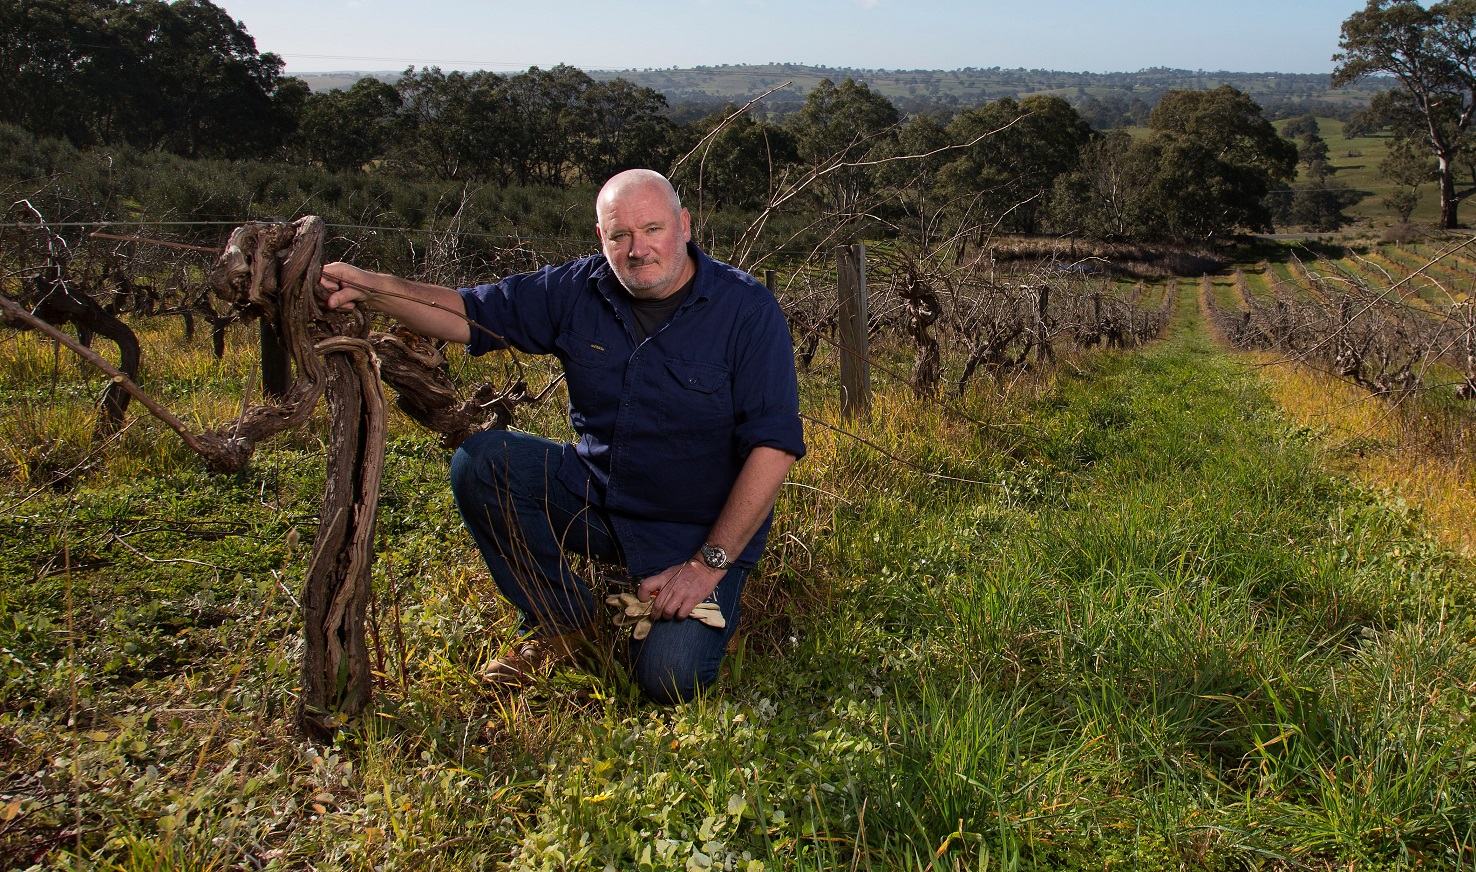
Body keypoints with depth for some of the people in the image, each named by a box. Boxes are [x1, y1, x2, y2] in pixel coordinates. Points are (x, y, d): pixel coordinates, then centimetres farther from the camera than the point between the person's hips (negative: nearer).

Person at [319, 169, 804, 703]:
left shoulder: (747, 310, -15)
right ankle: (561, 619, 2)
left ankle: (713, 603, 14)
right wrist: (374, 290, -19)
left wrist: (709, 563, -22)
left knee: (669, 678, -23)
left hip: (698, 531, -4)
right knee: (480, 463, -17)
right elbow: (469, 315, 0)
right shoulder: (578, 292, -2)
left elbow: (774, 444, -19)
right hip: (591, 498, 5)